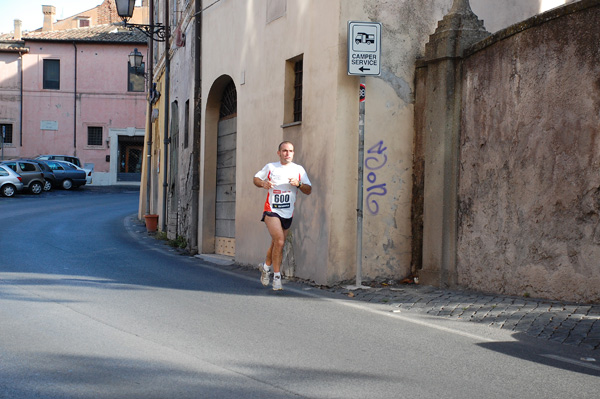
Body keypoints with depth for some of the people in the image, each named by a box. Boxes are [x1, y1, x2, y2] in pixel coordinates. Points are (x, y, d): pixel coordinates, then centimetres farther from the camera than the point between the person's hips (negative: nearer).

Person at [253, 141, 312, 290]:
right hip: (271, 211, -3)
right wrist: (263, 184, -5)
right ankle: (276, 276, -11)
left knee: (276, 244, 11)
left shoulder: (299, 169, 8)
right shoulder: (270, 167, 5)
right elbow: (256, 178, 17)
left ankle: (266, 266, 39)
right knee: (279, 241, -20)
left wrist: (298, 184, -13)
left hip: (288, 214, 3)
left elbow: (309, 190, 7)